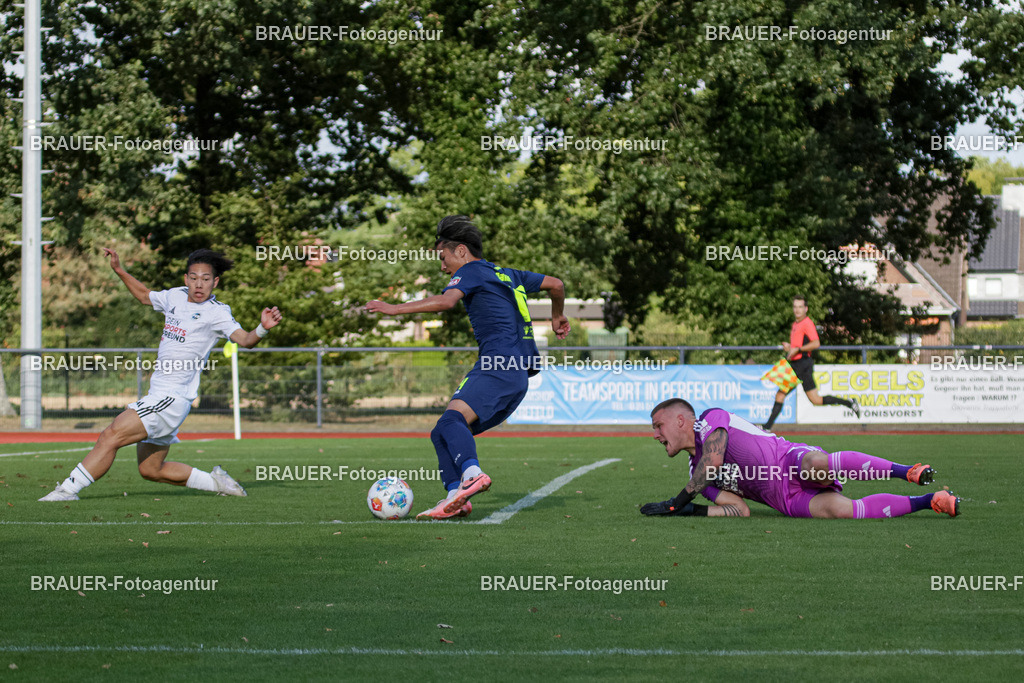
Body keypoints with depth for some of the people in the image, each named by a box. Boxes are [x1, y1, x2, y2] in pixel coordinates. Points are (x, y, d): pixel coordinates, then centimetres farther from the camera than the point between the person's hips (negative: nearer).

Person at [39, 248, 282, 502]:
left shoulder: (216, 312, -10)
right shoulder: (176, 296, 11)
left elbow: (244, 340, -24)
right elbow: (145, 296, 32)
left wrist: (263, 328, -44)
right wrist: (118, 269, 29)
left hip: (173, 397, -9)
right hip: (158, 394, 9)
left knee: (110, 437, -17)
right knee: (151, 470, 15)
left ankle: (67, 490, -12)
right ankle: (216, 482, 24)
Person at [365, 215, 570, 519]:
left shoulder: (471, 271, 2)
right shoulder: (506, 275, 27)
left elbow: (446, 301, -17)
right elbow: (555, 284, 34)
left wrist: (396, 309, -16)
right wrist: (557, 316, 53)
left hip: (498, 368, -9)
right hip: (519, 377, 9)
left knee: (453, 418, -30)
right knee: (443, 434, 7)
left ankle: (472, 473, -54)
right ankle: (456, 498, -8)